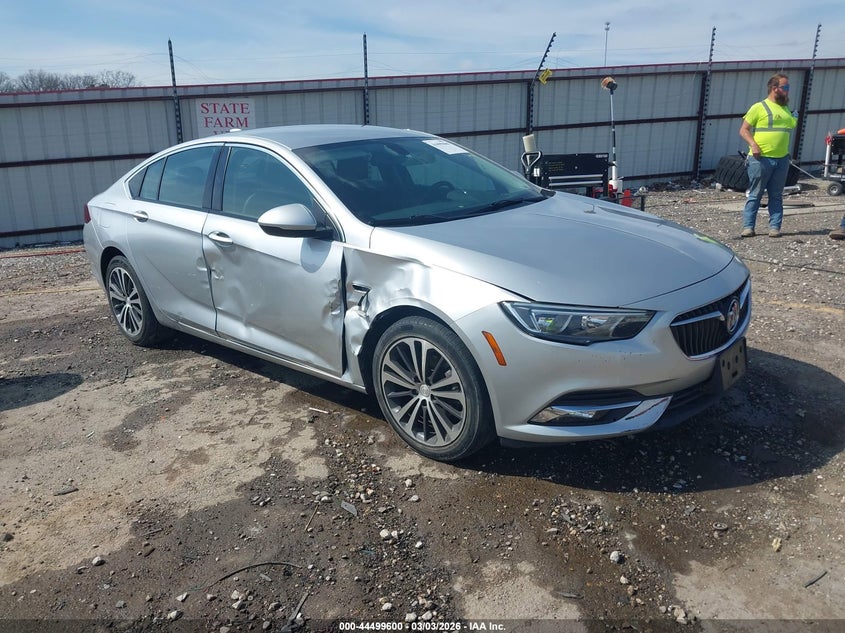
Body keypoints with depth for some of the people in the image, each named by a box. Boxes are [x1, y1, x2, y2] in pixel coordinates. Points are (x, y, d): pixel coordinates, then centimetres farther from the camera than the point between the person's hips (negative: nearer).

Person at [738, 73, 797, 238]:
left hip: (782, 159, 6)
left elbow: (791, 128, 27)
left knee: (776, 196, 6)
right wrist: (753, 145, -21)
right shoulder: (759, 107, -2)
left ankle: (775, 227, 9)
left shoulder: (786, 110, 18)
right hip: (761, 158, -6)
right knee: (755, 194, -3)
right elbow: (743, 130, -5)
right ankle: (748, 227, 1)